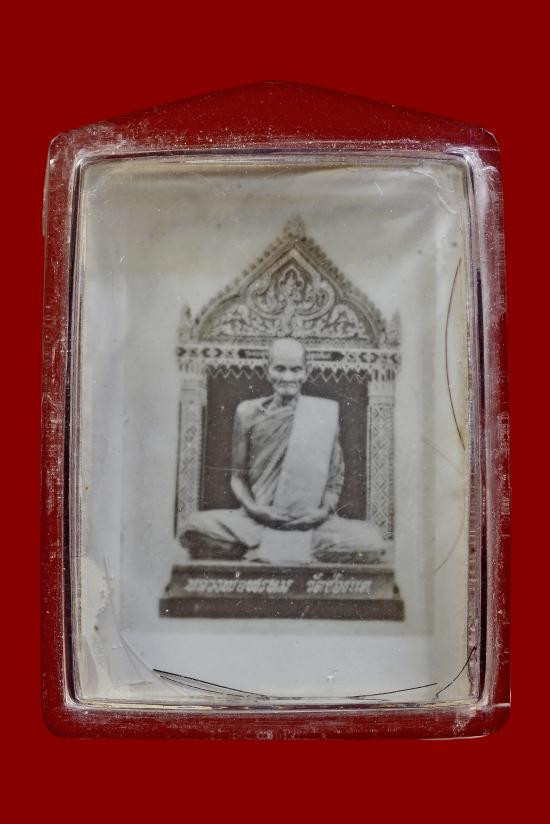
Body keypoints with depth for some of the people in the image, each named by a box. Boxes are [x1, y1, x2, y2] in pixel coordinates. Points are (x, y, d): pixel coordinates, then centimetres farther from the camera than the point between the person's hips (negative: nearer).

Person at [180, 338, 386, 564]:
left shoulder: (324, 414, 5)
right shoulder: (248, 413, 6)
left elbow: (335, 478, 9)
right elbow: (238, 476, 10)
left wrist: (325, 511, -9)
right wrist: (252, 507, -8)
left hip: (312, 522, 0)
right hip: (258, 519, 0)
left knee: (371, 542, -28)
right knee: (196, 526, -27)